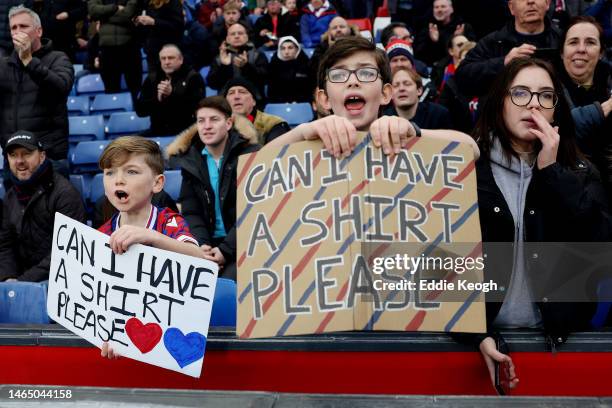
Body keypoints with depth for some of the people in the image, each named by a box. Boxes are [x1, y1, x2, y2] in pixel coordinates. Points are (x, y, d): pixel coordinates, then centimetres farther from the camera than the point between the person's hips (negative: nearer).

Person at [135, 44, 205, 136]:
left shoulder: (193, 77, 3)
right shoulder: (152, 78, 13)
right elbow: (140, 110, 6)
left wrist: (172, 94, -20)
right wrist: (157, 99, -12)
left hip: (186, 132, -4)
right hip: (158, 133, 4)